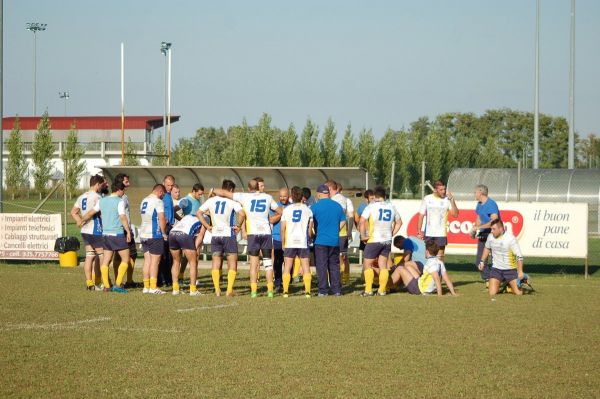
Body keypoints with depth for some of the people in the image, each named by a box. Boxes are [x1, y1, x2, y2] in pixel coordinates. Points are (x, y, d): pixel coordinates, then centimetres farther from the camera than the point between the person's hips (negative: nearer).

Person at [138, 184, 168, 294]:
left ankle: (146, 287, 9)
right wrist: (164, 233, -5)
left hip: (143, 234, 7)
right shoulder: (158, 202, -11)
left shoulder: (144, 201, 14)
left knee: (147, 260, 9)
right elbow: (162, 219, -15)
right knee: (155, 261, -4)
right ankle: (153, 287, -6)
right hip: (155, 234, -7)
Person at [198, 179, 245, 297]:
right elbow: (241, 214, -21)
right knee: (232, 263, 4)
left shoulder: (211, 200, 6)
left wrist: (207, 226, 9)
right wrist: (238, 226, -7)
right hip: (228, 235, -4)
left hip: (215, 235, 4)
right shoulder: (232, 201, -7)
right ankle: (229, 290, -4)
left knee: (216, 263, 10)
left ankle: (217, 290, 6)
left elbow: (199, 213, 7)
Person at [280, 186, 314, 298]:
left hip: (290, 242, 0)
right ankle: (307, 291, -3)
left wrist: (283, 243, 9)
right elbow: (310, 229, 6)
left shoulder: (287, 210, 1)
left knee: (287, 267, 5)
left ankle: (285, 291, -1)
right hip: (303, 242, 0)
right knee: (306, 267, 3)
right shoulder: (307, 210, 4)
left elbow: (282, 229, 0)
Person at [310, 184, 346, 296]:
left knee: (321, 266, 0)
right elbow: (343, 221, 10)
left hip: (320, 241, -4)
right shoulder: (337, 206, 4)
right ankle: (336, 290, 11)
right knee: (334, 265, 12)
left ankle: (323, 290, -2)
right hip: (335, 241, 4)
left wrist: (313, 234, 10)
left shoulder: (315, 207, -7)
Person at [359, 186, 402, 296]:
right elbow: (399, 222, 21)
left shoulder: (371, 206, -8)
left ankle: (368, 290, -2)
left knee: (367, 264, 3)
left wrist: (363, 236, -8)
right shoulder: (391, 207, 8)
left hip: (374, 240, -5)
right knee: (383, 265, 11)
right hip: (387, 241, 5)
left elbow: (362, 221, -16)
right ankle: (382, 290, 9)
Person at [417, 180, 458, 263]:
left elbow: (455, 214, -11)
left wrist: (452, 200, -18)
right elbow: (421, 216, 5)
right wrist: (419, 231, -1)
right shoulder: (427, 199, 1)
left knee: (440, 257, 2)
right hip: (428, 234, 1)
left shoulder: (447, 200, -3)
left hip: (441, 234, -1)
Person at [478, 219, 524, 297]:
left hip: (510, 269, -3)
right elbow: (487, 248, 20)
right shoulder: (490, 237, -3)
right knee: (492, 294, -9)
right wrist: (482, 261, 19)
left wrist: (520, 271, -19)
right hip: (496, 269, 3)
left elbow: (519, 256, -16)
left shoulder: (511, 238, -17)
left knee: (518, 293, -6)